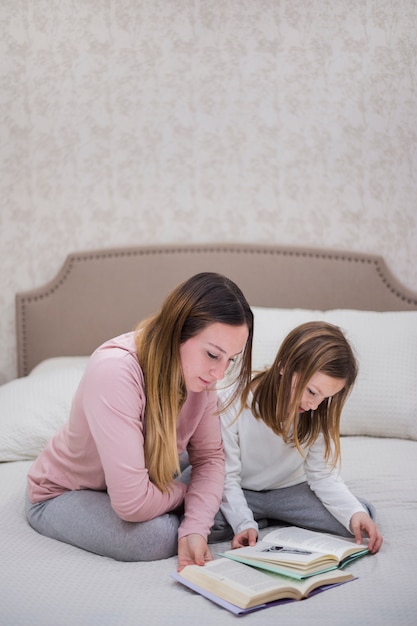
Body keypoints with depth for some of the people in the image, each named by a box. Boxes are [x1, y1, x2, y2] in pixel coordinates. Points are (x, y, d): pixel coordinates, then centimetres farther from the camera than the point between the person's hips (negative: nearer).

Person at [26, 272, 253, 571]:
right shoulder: (114, 372, -39)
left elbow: (209, 456, -12)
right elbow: (132, 503, -39)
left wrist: (195, 529, -29)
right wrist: (189, 492, -18)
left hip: (143, 481, 6)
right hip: (64, 495, -6)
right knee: (158, 535, -31)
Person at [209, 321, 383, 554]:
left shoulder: (318, 414, -12)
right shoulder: (233, 404, -24)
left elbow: (324, 474, -11)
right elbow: (227, 477, -19)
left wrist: (355, 513, -29)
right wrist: (244, 523, -33)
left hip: (289, 490, 3)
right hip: (239, 493, -3)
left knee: (362, 515, -17)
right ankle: (260, 521, -3)